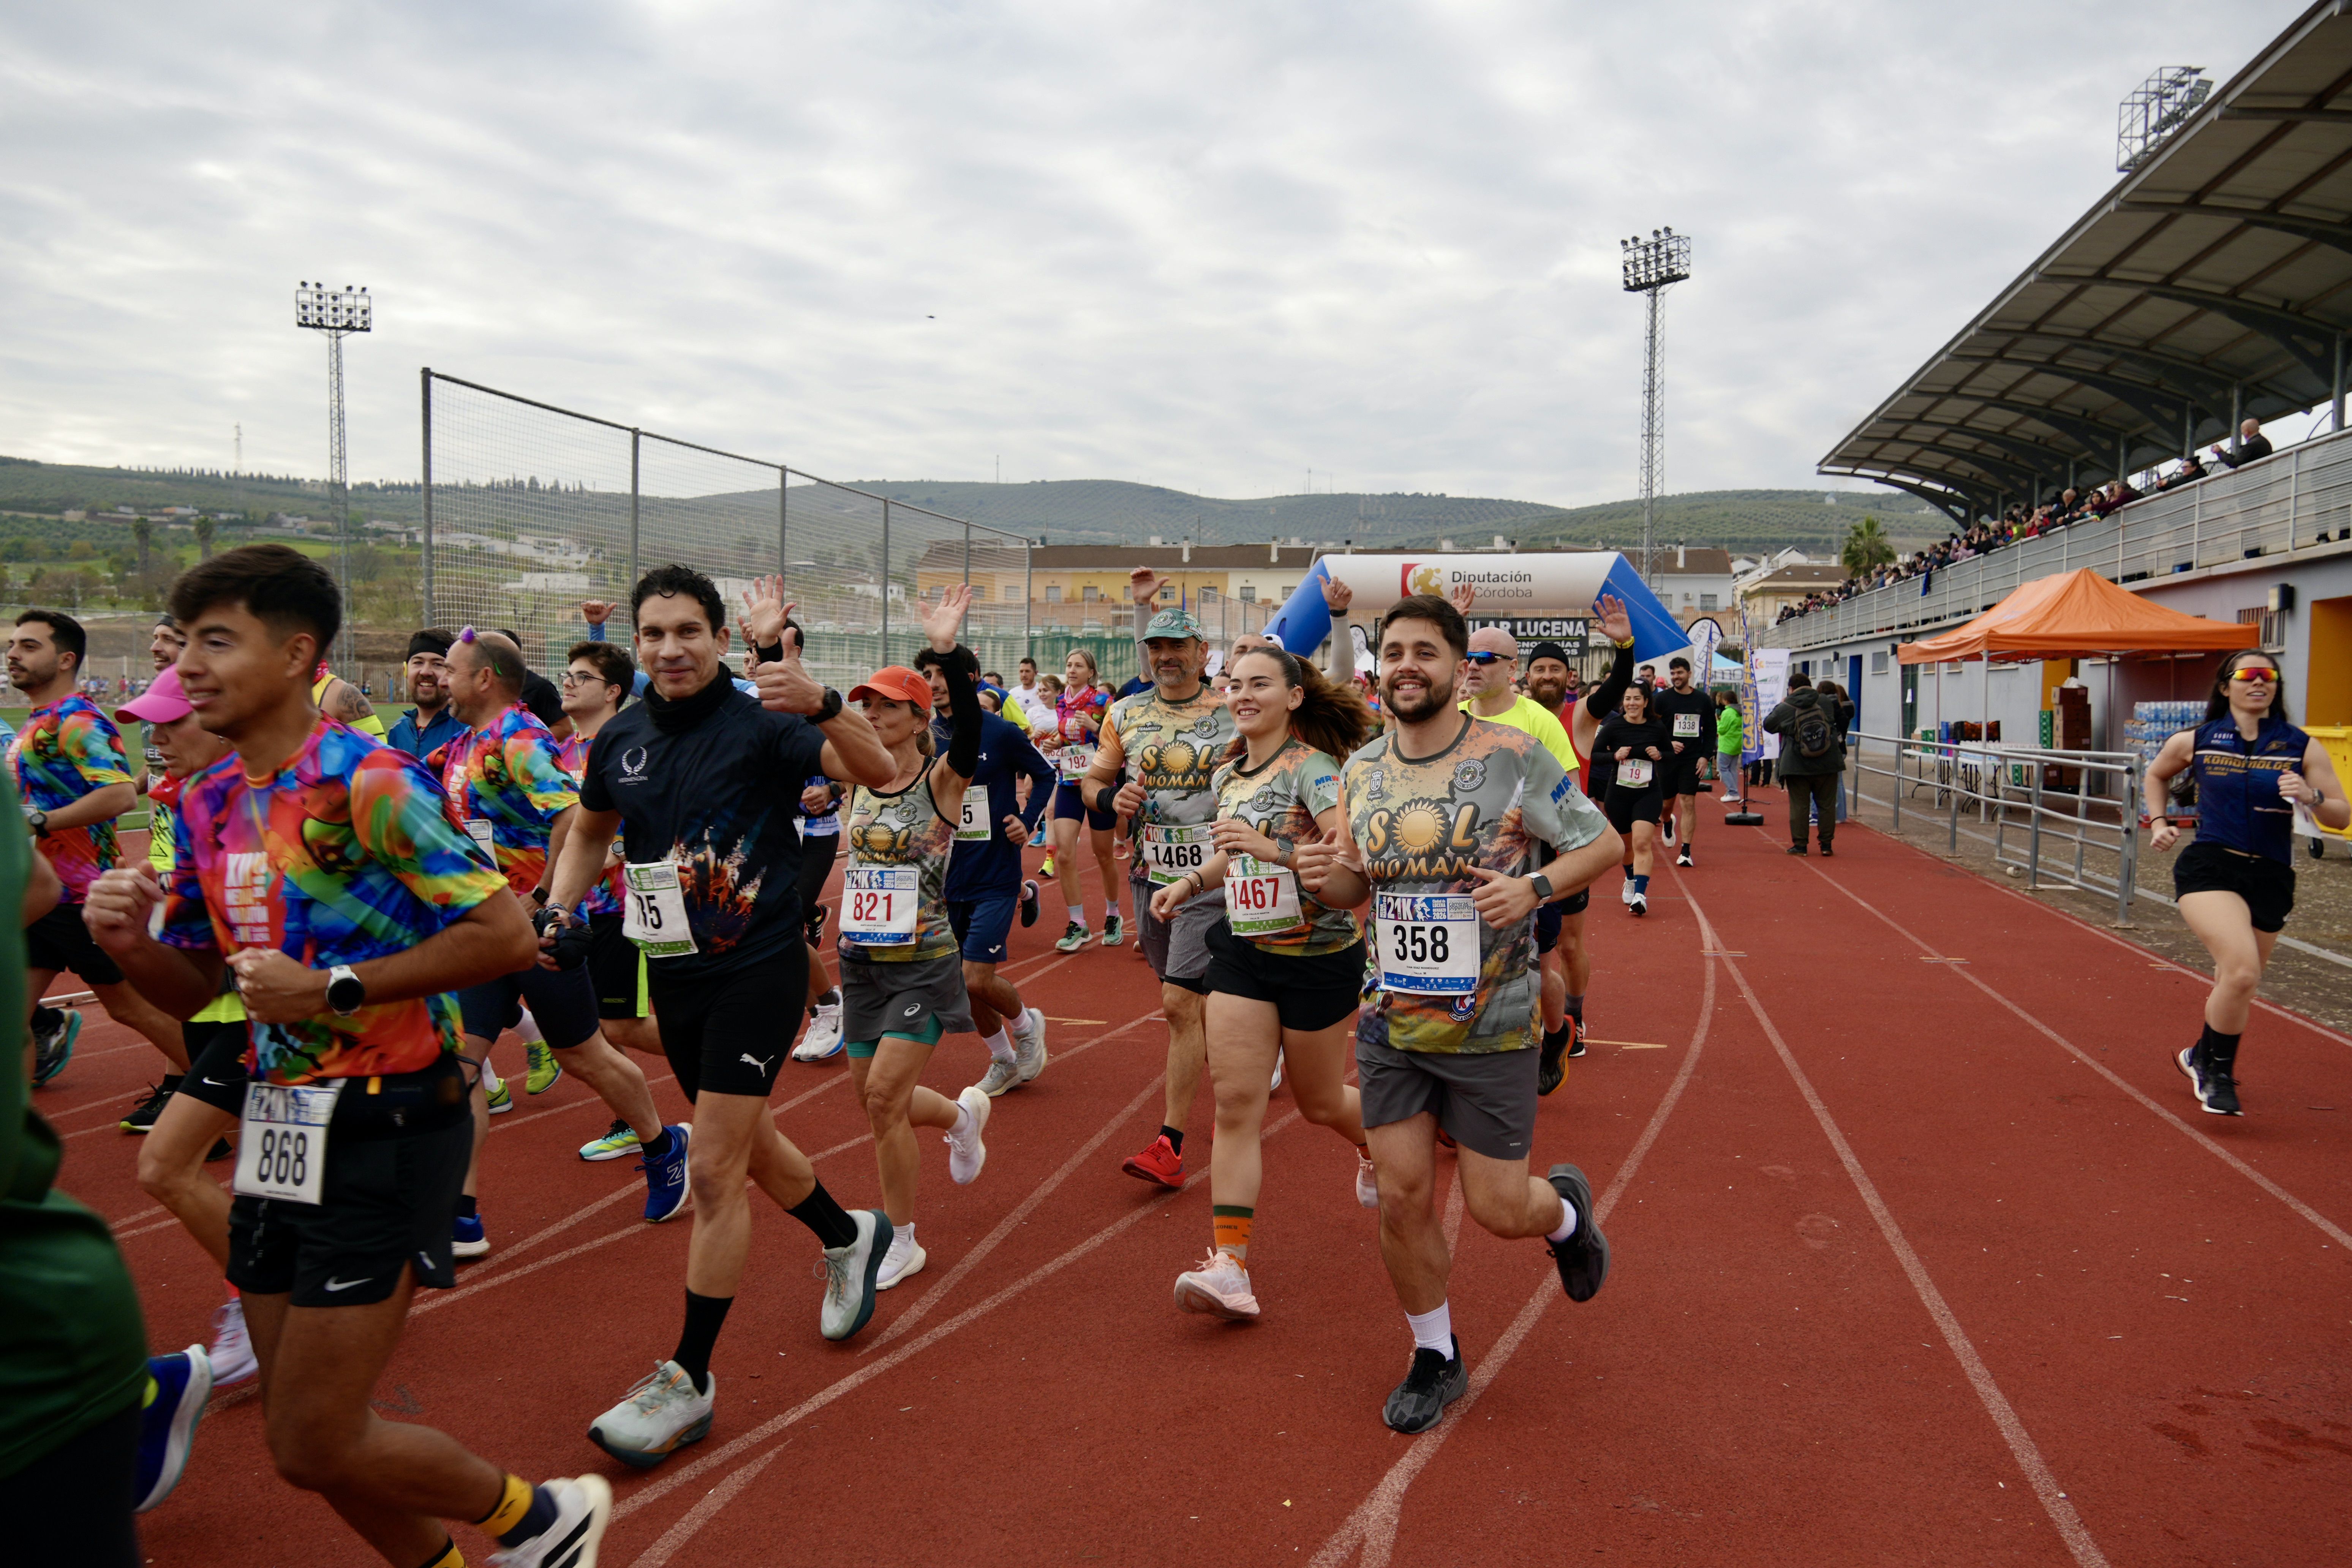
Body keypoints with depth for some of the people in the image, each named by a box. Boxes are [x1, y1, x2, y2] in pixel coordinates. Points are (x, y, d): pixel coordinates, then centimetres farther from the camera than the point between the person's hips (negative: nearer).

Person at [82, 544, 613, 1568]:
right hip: (280, 1126, 8)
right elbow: (192, 988, 15)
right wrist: (128, 941, -6)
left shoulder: (370, 785, -16)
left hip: (384, 1128, -8)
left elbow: (505, 934, -21)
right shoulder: (208, 803, 8)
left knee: (316, 1449, -3)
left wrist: (335, 987, -21)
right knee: (301, 1435, 16)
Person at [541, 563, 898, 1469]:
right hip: (673, 975, 7)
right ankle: (849, 1238, 48)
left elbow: (880, 774, -27)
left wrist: (822, 707, -44)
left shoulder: (759, 726, -15)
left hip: (757, 970, -7)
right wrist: (556, 912, 4)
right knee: (745, 1143, 22)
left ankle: (689, 1380, 6)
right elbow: (590, 831, 20)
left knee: (712, 1170, -7)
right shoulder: (621, 739, 3)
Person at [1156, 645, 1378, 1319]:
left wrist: (1271, 849, -38)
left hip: (1319, 954, -6)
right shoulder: (1227, 776, 8)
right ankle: (1230, 1267, -6)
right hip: (1242, 951, 6)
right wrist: (1191, 881, 9)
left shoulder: (1310, 767, -14)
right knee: (1235, 1101, -5)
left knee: (1319, 1101, 12)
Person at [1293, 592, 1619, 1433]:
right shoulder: (1361, 771, 3)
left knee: (1498, 1209, 3)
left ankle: (1565, 1207, 41)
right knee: (1402, 1199, 6)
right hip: (1393, 1022, 4)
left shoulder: (1512, 756, -12)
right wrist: (1325, 875, -10)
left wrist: (1533, 887, -23)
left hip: (1492, 1027, -4)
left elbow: (1602, 842, -6)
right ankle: (1435, 1357, 29)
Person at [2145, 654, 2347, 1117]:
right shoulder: (2194, 742, 2)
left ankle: (2203, 1057, 41)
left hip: (2271, 879, 3)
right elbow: (2156, 775, 24)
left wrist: (2311, 797, -18)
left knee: (2239, 981, 13)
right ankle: (2217, 1070, -1)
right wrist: (2159, 823, 12)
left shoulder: (2302, 747, 3)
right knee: (2242, 971, -23)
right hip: (2209, 868, -3)